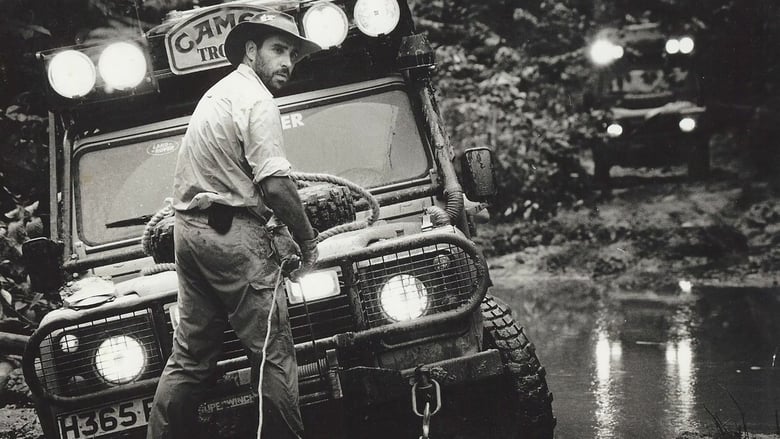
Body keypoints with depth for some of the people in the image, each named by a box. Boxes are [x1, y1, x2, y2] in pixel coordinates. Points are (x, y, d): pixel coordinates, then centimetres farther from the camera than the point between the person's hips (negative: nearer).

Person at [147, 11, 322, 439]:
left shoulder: (217, 92, 20)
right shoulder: (255, 100, -9)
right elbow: (274, 185, -17)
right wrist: (308, 240, -5)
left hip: (189, 228, 9)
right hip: (231, 232, -9)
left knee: (189, 356, 11)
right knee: (272, 353, -6)